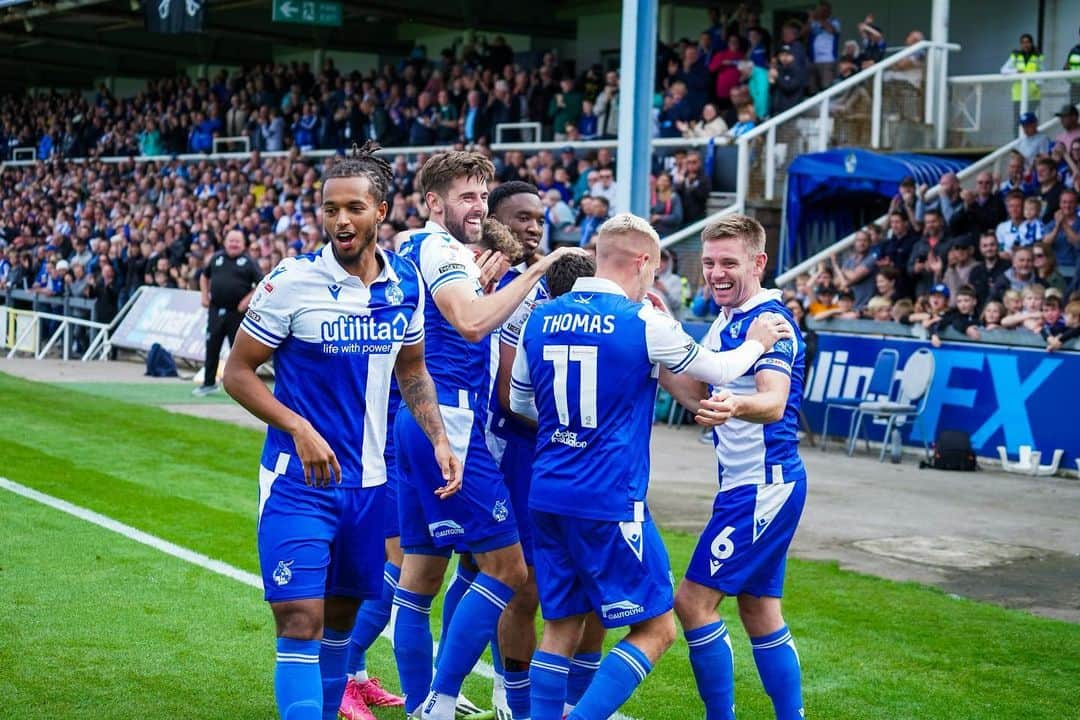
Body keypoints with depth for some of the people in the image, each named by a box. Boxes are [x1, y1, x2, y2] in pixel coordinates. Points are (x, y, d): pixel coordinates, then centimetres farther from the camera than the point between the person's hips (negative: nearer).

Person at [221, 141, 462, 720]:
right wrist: (299, 429, -19)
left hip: (367, 481, 5)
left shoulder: (406, 284, 3)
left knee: (341, 616, 17)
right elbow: (237, 372, -7)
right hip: (297, 479, -5)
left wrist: (439, 439, 4)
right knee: (300, 623, -11)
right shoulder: (292, 281, -12)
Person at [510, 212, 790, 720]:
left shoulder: (542, 317, 6)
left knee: (563, 624, 16)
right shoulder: (643, 321, -9)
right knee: (655, 629, 3)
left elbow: (520, 402, 19)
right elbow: (719, 372, 4)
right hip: (609, 502, -6)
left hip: (547, 496, 6)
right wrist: (755, 343, 24)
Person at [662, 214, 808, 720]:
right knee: (759, 612, 13)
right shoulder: (725, 322, 13)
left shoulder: (770, 322, -16)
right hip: (746, 484, 10)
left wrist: (736, 406, -52)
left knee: (693, 601, -10)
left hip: (763, 486, -10)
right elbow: (697, 396, 18)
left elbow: (775, 403, -31)